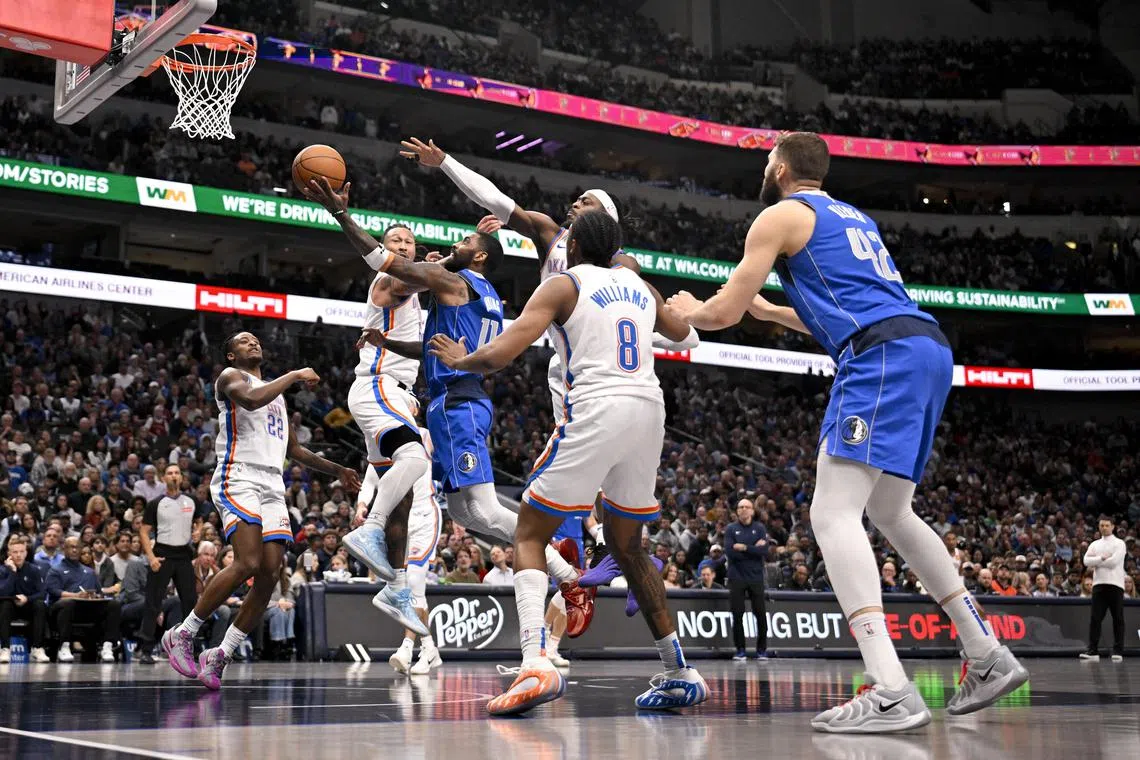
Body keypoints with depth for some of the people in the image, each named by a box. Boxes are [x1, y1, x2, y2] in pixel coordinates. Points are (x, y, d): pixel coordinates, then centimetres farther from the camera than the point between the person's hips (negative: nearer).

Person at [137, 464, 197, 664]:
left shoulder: (191, 503, 11)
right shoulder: (156, 504, 1)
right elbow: (144, 532, -1)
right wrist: (151, 557, -13)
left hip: (184, 555, 3)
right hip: (162, 554, -3)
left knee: (191, 601, 3)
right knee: (153, 603, -4)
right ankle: (146, 650, -2)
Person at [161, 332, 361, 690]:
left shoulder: (275, 391, 29)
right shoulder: (230, 377, 5)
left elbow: (293, 449, 35)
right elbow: (251, 399, -20)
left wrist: (337, 470, 30)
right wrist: (294, 375, -12)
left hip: (272, 486, 8)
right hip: (238, 481, -7)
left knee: (271, 573, -6)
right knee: (248, 564, -23)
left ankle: (220, 655, 1)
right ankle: (181, 635, -9)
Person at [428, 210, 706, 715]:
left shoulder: (563, 285, 3)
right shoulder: (640, 286, 20)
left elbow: (500, 354, -7)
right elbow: (681, 332, 42)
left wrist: (459, 360, 14)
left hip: (595, 410, -6)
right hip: (649, 410, 6)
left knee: (529, 535, 3)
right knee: (626, 545, 22)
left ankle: (536, 663, -20)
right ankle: (680, 673, 19)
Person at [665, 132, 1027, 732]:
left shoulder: (782, 214, 6)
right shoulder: (856, 218, 31)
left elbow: (723, 312, 5)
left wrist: (687, 310, 27)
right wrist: (768, 310, 49)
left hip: (883, 356, -9)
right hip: (931, 349, 9)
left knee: (833, 514, -14)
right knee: (890, 512, 21)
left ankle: (890, 693, -27)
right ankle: (988, 658, 23)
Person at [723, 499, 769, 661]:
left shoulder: (760, 528, 7)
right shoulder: (730, 529, 5)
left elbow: (764, 551, -7)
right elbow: (730, 552, -10)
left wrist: (744, 547, -13)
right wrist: (754, 549, -9)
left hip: (756, 576, 1)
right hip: (736, 577, 0)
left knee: (760, 614, -1)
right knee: (737, 615, -2)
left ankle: (762, 649, 9)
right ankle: (740, 650, 7)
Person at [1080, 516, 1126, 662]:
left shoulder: (1119, 544, 3)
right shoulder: (1095, 544, 17)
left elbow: (1114, 561, -12)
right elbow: (1086, 561, 2)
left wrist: (1096, 562, -1)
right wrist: (1102, 558, -10)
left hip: (1115, 584, -4)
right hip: (1099, 584, 4)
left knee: (1118, 619, -1)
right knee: (1095, 618, -1)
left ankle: (1118, 651, 2)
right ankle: (1093, 651, 0)